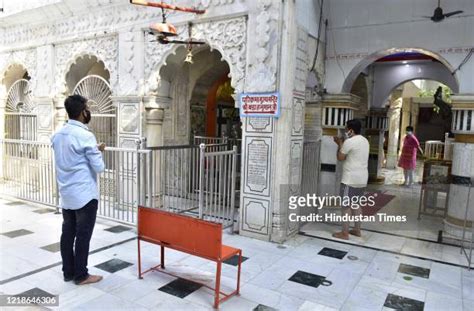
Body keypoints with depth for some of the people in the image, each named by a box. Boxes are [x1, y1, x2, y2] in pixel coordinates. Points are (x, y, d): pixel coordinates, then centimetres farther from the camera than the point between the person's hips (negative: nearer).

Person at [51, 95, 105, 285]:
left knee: (68, 233, 14)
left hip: (65, 194, 8)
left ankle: (68, 272, 25)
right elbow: (99, 167, -17)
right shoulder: (85, 136, -18)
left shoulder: (57, 134, 7)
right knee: (83, 235, 3)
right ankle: (81, 275, 14)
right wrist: (98, 153, 3)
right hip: (84, 195, -8)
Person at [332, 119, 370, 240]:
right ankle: (357, 230, 26)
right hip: (362, 179, 9)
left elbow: (340, 158, -6)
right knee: (356, 204, 18)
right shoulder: (364, 141, 12)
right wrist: (342, 143, 19)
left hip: (351, 179, -9)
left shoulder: (349, 141, -16)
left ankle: (344, 233, 5)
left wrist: (340, 144, 6)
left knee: (346, 206, -1)